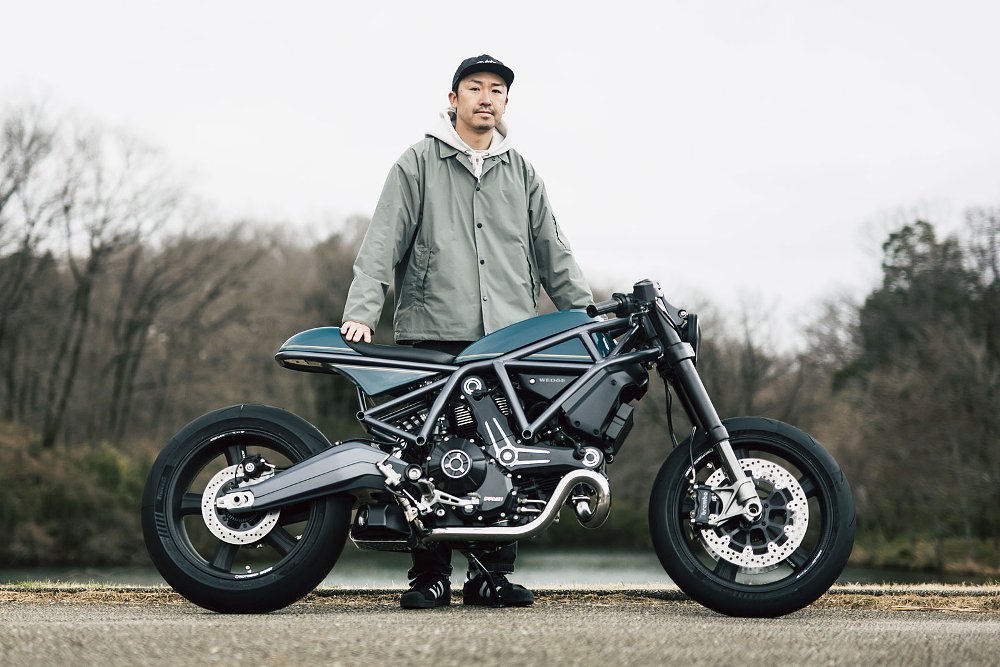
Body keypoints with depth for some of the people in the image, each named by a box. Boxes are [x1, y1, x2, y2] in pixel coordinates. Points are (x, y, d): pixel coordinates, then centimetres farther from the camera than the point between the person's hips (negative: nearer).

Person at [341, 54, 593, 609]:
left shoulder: (520, 172, 19)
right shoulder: (418, 164, 7)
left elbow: (552, 251, 20)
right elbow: (383, 241, -1)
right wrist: (361, 310, -13)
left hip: (512, 338, 3)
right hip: (433, 335, -3)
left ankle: (492, 574, 6)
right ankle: (431, 576, 2)